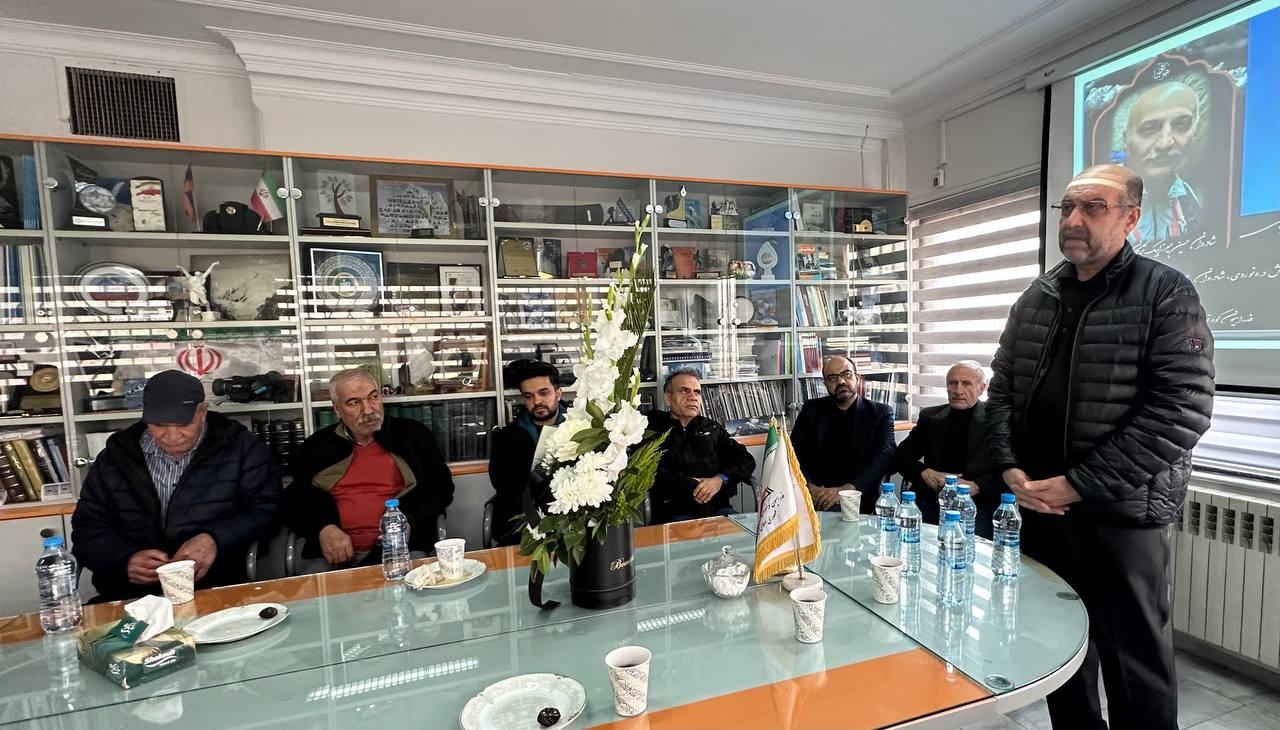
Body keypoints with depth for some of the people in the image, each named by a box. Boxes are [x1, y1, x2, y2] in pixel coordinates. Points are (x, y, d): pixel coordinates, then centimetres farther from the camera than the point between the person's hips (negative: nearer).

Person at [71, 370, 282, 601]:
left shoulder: (240, 447, 1)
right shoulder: (116, 456, 11)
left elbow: (266, 507, -2)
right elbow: (87, 526, 11)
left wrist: (216, 539, -19)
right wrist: (125, 560, -9)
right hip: (130, 597, 3)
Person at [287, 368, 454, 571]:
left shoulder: (413, 435, 10)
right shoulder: (316, 446, 15)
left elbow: (441, 484, 9)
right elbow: (294, 499, 16)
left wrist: (408, 522, -7)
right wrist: (323, 528, -5)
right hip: (336, 553, 2)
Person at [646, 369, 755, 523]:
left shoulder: (712, 428, 21)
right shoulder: (652, 429, 8)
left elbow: (747, 460, 14)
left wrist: (720, 480, -4)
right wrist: (691, 485, -11)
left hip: (718, 509, 4)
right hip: (675, 513, -4)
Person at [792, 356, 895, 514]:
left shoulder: (881, 413, 7)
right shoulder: (811, 410, 12)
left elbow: (884, 457, -7)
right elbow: (796, 454, 5)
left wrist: (846, 490, -21)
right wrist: (810, 487, -15)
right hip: (815, 494, 2)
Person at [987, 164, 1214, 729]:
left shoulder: (1166, 294, -6)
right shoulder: (1037, 297, 8)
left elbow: (1182, 409, -14)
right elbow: (1002, 387, 9)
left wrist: (1079, 484, -17)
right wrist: (1009, 468, -4)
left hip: (1121, 513, -4)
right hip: (1038, 506, 5)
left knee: (1135, 661, 10)